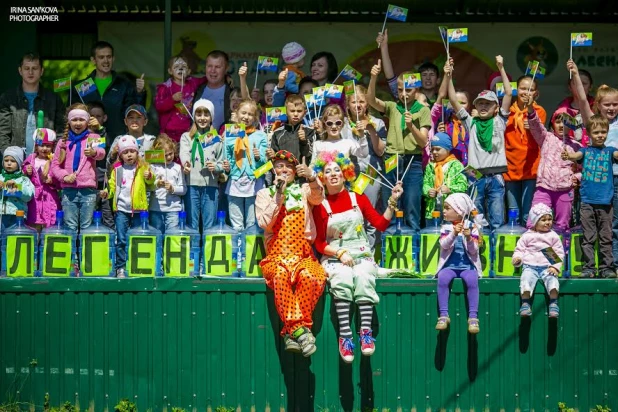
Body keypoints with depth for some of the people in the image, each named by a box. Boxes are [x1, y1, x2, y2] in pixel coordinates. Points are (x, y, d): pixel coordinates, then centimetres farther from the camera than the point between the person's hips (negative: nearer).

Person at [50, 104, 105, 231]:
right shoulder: (63, 141, 13)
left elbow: (102, 153, -15)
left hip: (88, 188, -2)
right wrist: (64, 176, -7)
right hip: (68, 189, 2)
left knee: (87, 226, 0)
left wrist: (94, 152, -39)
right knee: (70, 227, 2)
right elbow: (55, 164, 12)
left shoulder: (93, 137, 6)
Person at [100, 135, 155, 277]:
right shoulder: (117, 169, 10)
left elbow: (150, 181, -9)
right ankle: (120, 268, 4)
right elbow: (112, 186, 11)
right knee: (121, 240, 0)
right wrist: (107, 193, -11)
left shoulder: (143, 167, 4)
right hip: (121, 208, 1)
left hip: (138, 208, -1)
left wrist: (149, 177, -32)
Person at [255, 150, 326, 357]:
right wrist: (279, 195, -8)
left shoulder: (303, 191, 14)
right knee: (281, 275, -37)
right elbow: (265, 223, -2)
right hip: (276, 257, 0)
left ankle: (292, 332, -27)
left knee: (310, 276, -35)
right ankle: (299, 329, -36)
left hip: (303, 256, 0)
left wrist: (311, 178, -32)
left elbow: (317, 198, -11)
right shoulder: (265, 194, 14)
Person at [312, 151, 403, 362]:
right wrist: (340, 253, -12)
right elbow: (319, 243, 3)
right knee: (342, 279, -36)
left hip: (362, 255, 1)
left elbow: (381, 224, 4)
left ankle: (366, 332, -40)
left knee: (363, 277, -34)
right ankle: (345, 335, -40)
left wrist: (393, 202, -6)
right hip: (334, 258, -1)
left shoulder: (358, 199, 12)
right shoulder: (320, 206, 5)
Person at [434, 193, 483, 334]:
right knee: (442, 278, -31)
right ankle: (443, 315, -26)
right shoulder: (446, 227, 7)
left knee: (472, 279, -33)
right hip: (449, 265, 1)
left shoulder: (472, 227, 2)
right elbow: (444, 245, -10)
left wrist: (469, 238, -22)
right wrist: (454, 234, -26)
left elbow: (474, 250, -3)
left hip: (467, 265, -1)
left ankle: (473, 317, -29)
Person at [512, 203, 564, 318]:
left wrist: (556, 266, -8)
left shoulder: (553, 236, 10)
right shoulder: (527, 236, 10)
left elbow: (559, 253, 7)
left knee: (552, 279, -30)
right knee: (526, 278, -30)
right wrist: (517, 258, -12)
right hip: (530, 267, 0)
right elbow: (519, 249, 11)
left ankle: (553, 303, -26)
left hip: (547, 267, 0)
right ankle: (525, 303, -28)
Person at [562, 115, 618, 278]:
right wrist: (567, 156, -38)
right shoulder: (585, 150, 6)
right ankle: (588, 267, 7)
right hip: (587, 201, 0)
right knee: (588, 238, 3)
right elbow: (577, 155, -13)